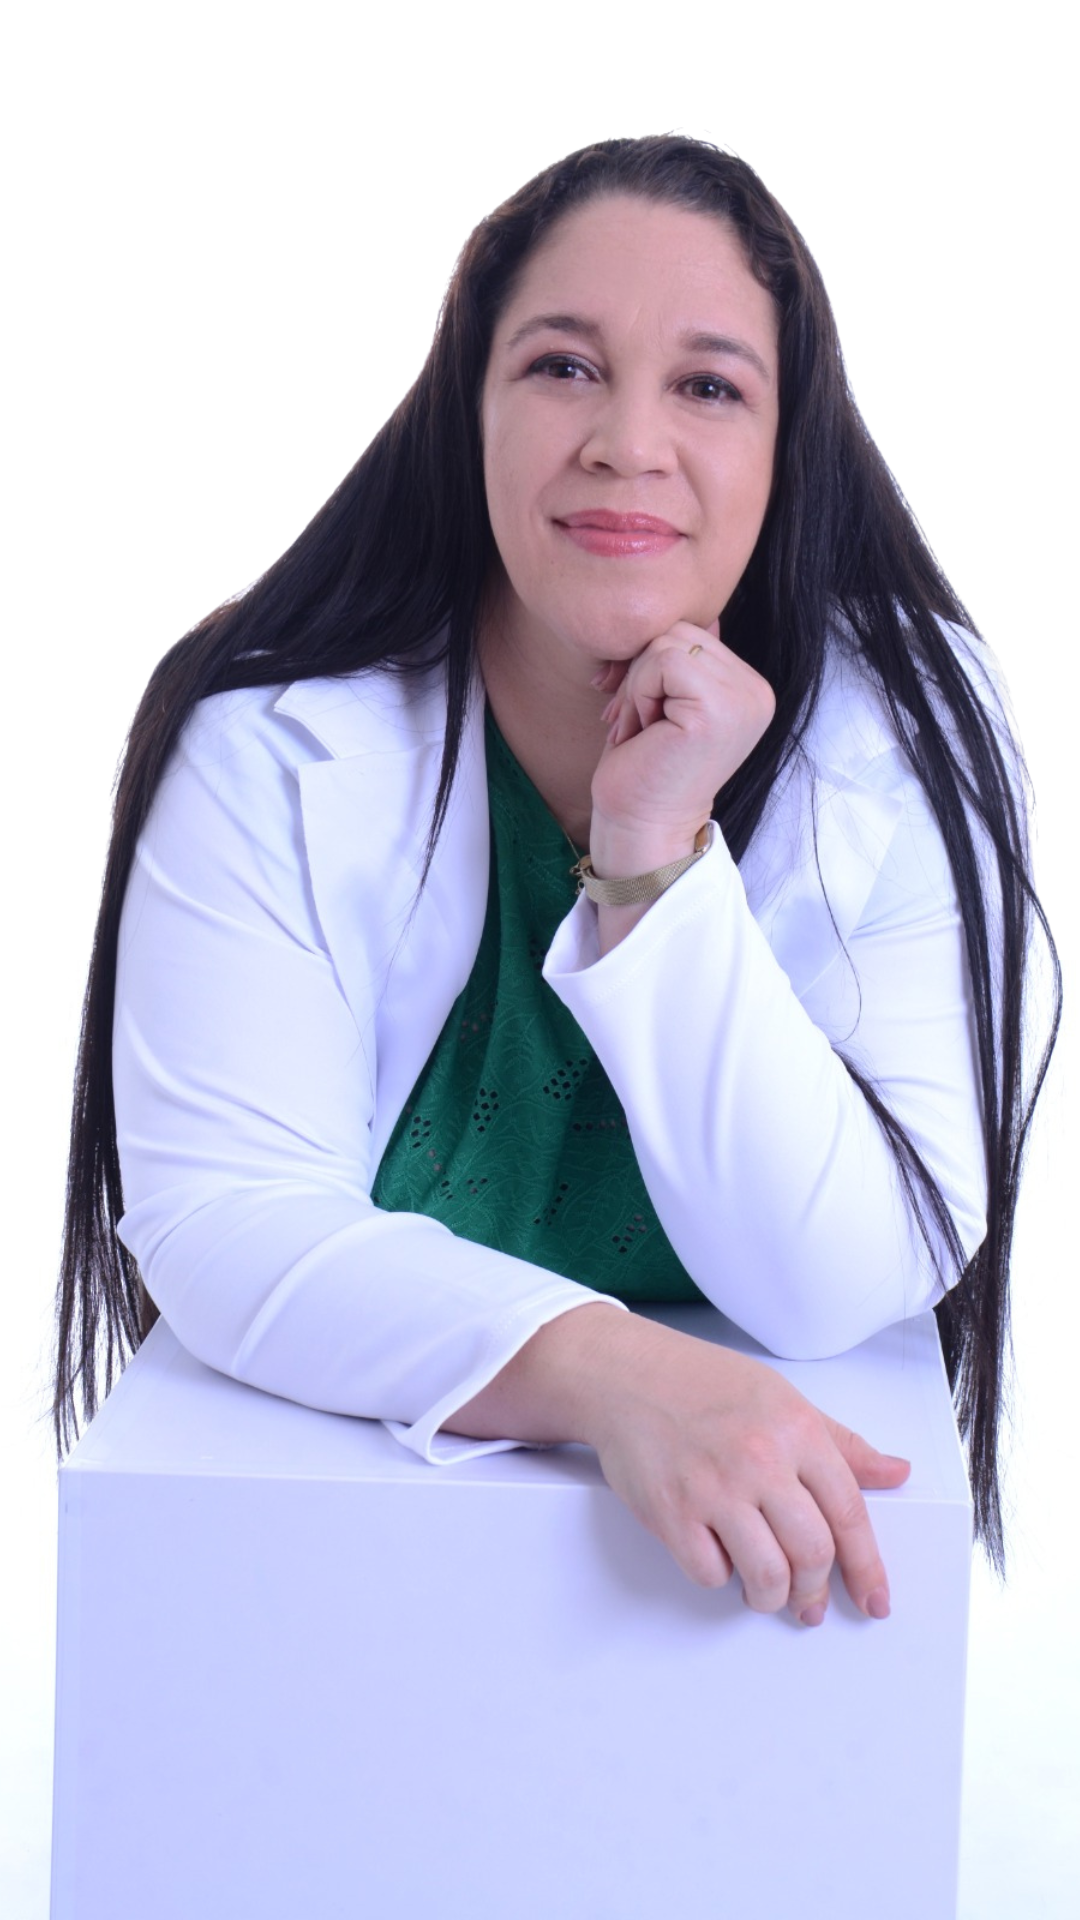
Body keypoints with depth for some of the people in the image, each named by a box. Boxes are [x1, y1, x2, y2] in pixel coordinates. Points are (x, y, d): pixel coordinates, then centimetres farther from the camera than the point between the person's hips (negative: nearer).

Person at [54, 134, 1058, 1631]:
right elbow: (220, 1215, -18)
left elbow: (848, 1285, -15)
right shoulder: (274, 737, -11)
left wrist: (658, 860, -24)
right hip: (325, 1506, 1)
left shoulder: (912, 734, -10)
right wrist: (604, 1370, -33)